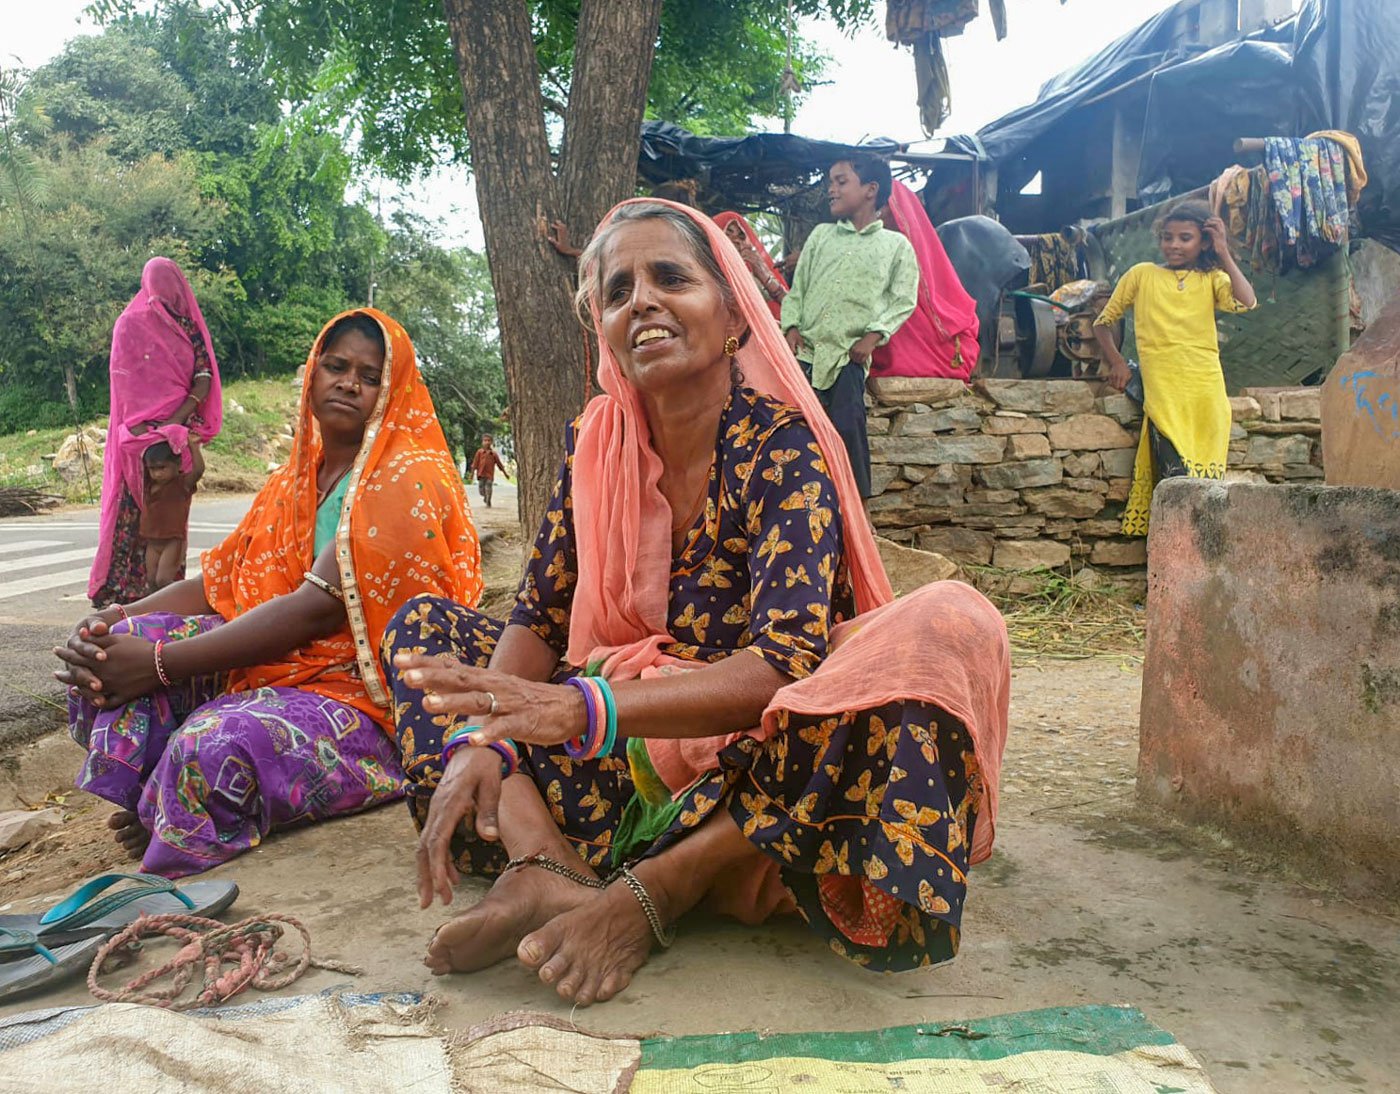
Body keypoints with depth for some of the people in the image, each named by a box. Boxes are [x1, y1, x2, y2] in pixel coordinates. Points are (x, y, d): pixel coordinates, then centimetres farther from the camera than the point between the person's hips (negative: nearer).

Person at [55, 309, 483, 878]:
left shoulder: (406, 482, -12)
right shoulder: (294, 481, 15)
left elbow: (319, 608, -22)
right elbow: (218, 584, 10)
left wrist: (160, 663, -22)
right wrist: (117, 619, -11)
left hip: (366, 701, -8)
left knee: (216, 746, -33)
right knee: (112, 650, -7)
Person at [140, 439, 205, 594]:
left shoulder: (183, 483, -11)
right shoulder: (150, 484, 7)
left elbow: (198, 469, -29)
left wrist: (194, 446, -25)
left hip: (173, 541, -7)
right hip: (152, 542, 7)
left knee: (163, 579, -15)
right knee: (152, 581, 8)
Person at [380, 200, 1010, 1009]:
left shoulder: (783, 446, -14)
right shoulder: (598, 443, 1)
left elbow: (786, 661, -27)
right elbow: (538, 618, 0)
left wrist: (586, 709, -40)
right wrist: (480, 739, -20)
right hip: (635, 746, 5)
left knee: (952, 627, -30)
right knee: (426, 625, 2)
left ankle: (659, 884, -26)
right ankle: (543, 868, -24)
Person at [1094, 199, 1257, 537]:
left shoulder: (1211, 278, 13)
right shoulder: (1142, 275, 12)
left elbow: (1246, 302, -7)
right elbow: (1102, 322, 17)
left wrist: (1224, 254, -3)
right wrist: (1117, 362, 4)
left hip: (1207, 392, 2)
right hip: (1163, 393, -2)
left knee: (1207, 483, 2)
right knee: (1177, 482, -13)